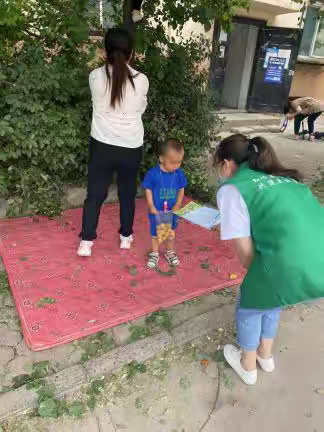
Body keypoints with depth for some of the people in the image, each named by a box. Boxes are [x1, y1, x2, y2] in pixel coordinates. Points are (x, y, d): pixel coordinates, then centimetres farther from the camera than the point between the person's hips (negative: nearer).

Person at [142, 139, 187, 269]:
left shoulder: (179, 174, -11)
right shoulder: (153, 173, -20)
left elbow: (181, 190, -1)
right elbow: (148, 190, -10)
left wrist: (177, 205, -10)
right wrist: (151, 207, -14)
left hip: (172, 211, 2)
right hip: (156, 211, -2)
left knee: (171, 232, 21)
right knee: (155, 233, 17)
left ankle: (170, 252, 44)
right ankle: (155, 253, 39)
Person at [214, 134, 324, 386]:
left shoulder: (231, 188, 3)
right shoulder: (286, 178, 23)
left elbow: (246, 252, 0)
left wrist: (256, 278, 20)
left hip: (291, 267, -7)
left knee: (250, 305, 25)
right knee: (269, 298, 34)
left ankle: (247, 366, 48)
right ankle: (265, 355, 56)